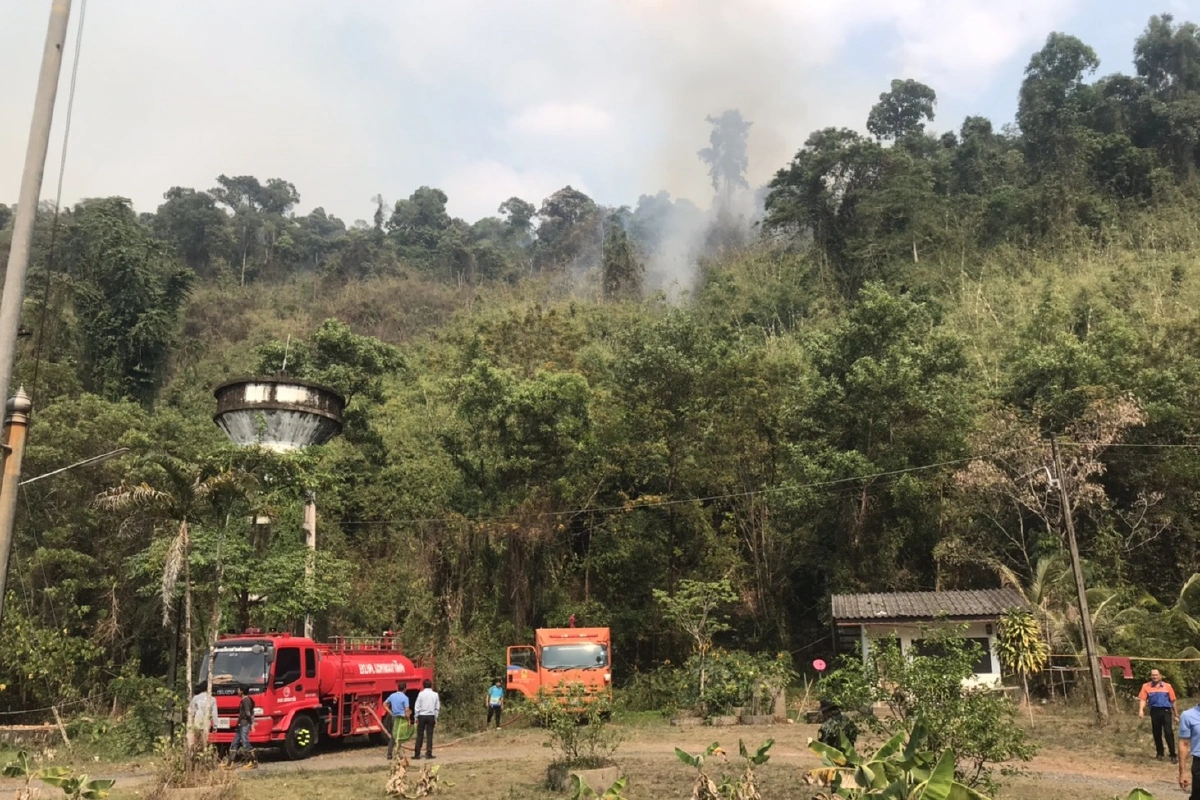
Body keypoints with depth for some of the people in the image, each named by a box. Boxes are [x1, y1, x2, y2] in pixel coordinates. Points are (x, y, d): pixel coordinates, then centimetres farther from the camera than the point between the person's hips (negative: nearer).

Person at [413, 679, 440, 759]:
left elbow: (417, 707, -4)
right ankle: (429, 753, 3)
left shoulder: (421, 694, -5)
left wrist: (416, 717, 5)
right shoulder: (435, 694, 1)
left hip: (422, 716, -1)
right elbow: (437, 707, 4)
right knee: (429, 735, 4)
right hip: (431, 716, 1)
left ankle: (417, 754, 6)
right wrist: (436, 718, 12)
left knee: (420, 735, 5)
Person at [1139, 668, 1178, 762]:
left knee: (1169, 733, -8)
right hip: (1154, 712, 1)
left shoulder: (1167, 686, 4)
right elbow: (1142, 699, -3)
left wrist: (1176, 715, 11)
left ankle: (1173, 755, -3)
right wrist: (1141, 710, -19)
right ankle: (1160, 753, 23)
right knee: (1157, 734, 9)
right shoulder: (1146, 686, 4)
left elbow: (1172, 701, 9)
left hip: (1166, 711, -1)